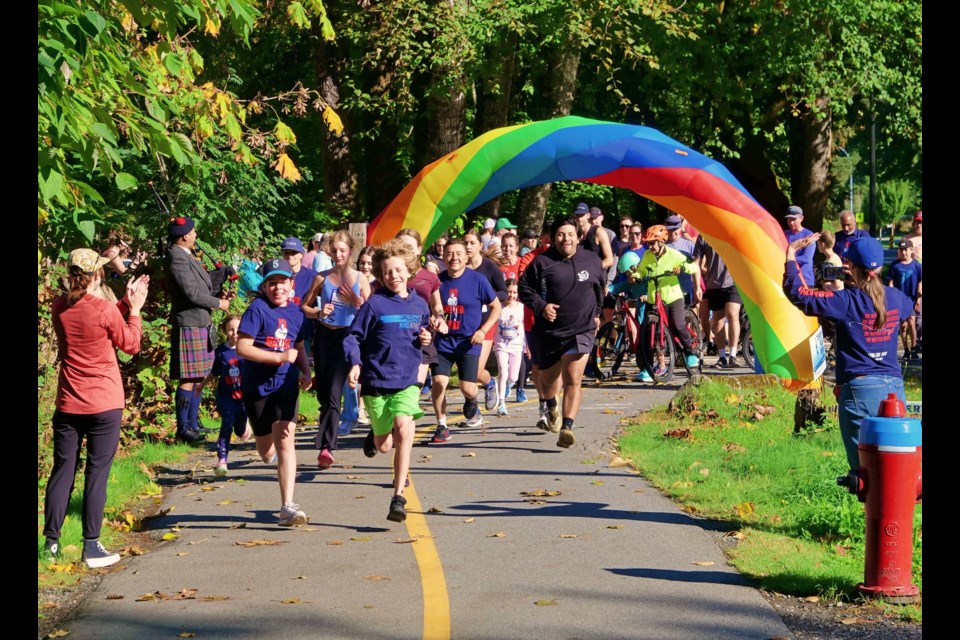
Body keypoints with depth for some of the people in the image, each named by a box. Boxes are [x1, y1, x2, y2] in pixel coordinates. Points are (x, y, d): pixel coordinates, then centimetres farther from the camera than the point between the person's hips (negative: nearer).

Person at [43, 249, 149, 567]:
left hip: (68, 404, 5)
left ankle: (51, 543, 11)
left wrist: (125, 303, 16)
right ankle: (91, 547, 3)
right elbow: (131, 344, 0)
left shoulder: (60, 308, 2)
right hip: (104, 404, -4)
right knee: (97, 473, 1)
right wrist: (134, 309, 11)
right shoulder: (105, 310, -14)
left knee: (62, 471, 9)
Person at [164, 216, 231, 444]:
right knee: (188, 380, -7)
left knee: (197, 378, 14)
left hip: (200, 324, 10)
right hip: (189, 324, -10)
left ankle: (193, 424, 20)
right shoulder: (176, 257, -16)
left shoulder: (186, 256, 15)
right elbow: (192, 293, -19)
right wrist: (218, 303, -8)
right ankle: (183, 429, -2)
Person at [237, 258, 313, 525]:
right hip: (257, 386, -2)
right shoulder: (257, 310, -11)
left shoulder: (295, 313, 6)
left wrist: (305, 372, 4)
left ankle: (287, 508, -11)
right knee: (267, 451, 11)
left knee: (285, 441, -12)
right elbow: (242, 348, -17)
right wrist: (280, 357, -21)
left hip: (286, 385, 2)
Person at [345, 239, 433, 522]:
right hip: (377, 380, -1)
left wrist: (426, 339, 0)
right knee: (383, 445, 8)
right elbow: (353, 337, -6)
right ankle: (375, 433, 50)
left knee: (404, 429, -22)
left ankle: (398, 497, -19)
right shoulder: (374, 305, -6)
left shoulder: (419, 305, 6)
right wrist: (355, 363, -22)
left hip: (407, 381, 1)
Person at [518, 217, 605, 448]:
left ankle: (567, 428, -23)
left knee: (573, 379, -17)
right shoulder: (542, 262, -2)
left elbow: (600, 287, 23)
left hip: (581, 331, -1)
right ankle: (551, 409, 51)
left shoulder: (592, 261, 5)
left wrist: (596, 313, 23)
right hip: (548, 331, 1)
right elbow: (524, 288, 1)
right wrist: (541, 306, -14)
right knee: (548, 378, 18)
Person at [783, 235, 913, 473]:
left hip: (860, 388, -5)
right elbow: (909, 307, 34)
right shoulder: (894, 297, 8)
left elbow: (797, 293, -14)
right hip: (894, 386, 5)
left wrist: (791, 253, -3)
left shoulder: (847, 302, -10)